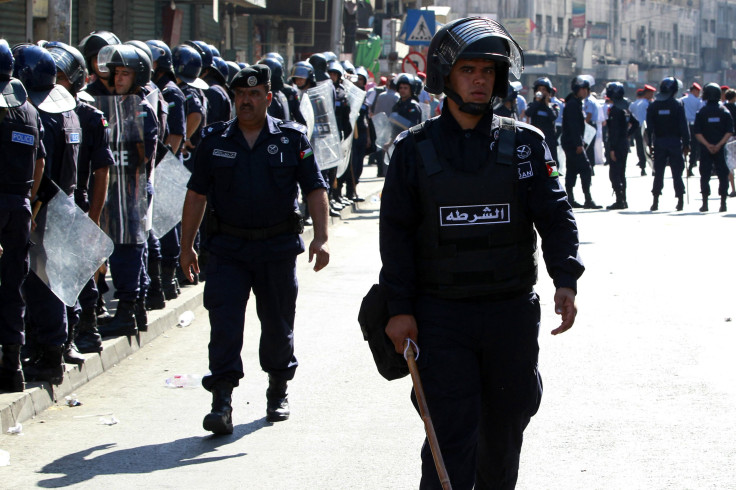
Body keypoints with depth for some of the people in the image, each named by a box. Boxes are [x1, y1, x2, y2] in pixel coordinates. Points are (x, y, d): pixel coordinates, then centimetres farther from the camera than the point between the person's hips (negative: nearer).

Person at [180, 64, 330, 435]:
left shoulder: (292, 138, 1)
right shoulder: (215, 141, 5)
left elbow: (315, 190, 0)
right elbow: (197, 194, 8)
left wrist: (322, 237, -11)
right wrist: (187, 246, 6)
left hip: (278, 247, 0)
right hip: (228, 247, 0)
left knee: (278, 324, 10)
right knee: (224, 322, -10)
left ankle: (278, 391, 29)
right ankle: (221, 401, -10)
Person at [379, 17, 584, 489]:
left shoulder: (526, 144, 4)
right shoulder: (415, 149, 2)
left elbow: (555, 215, 0)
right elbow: (396, 232, 1)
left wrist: (566, 281, -16)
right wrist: (400, 308, -6)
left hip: (513, 312, 2)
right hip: (441, 316, -2)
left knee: (505, 427, 13)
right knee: (451, 432, -7)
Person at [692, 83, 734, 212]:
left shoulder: (701, 112, -2)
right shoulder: (724, 112, 0)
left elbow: (697, 132, -7)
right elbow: (729, 132, -7)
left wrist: (707, 144, -9)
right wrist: (719, 144, -10)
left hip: (705, 149, 0)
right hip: (721, 150, 0)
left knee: (705, 175, 5)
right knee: (723, 175, 6)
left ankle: (705, 204, 1)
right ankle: (723, 203, 3)